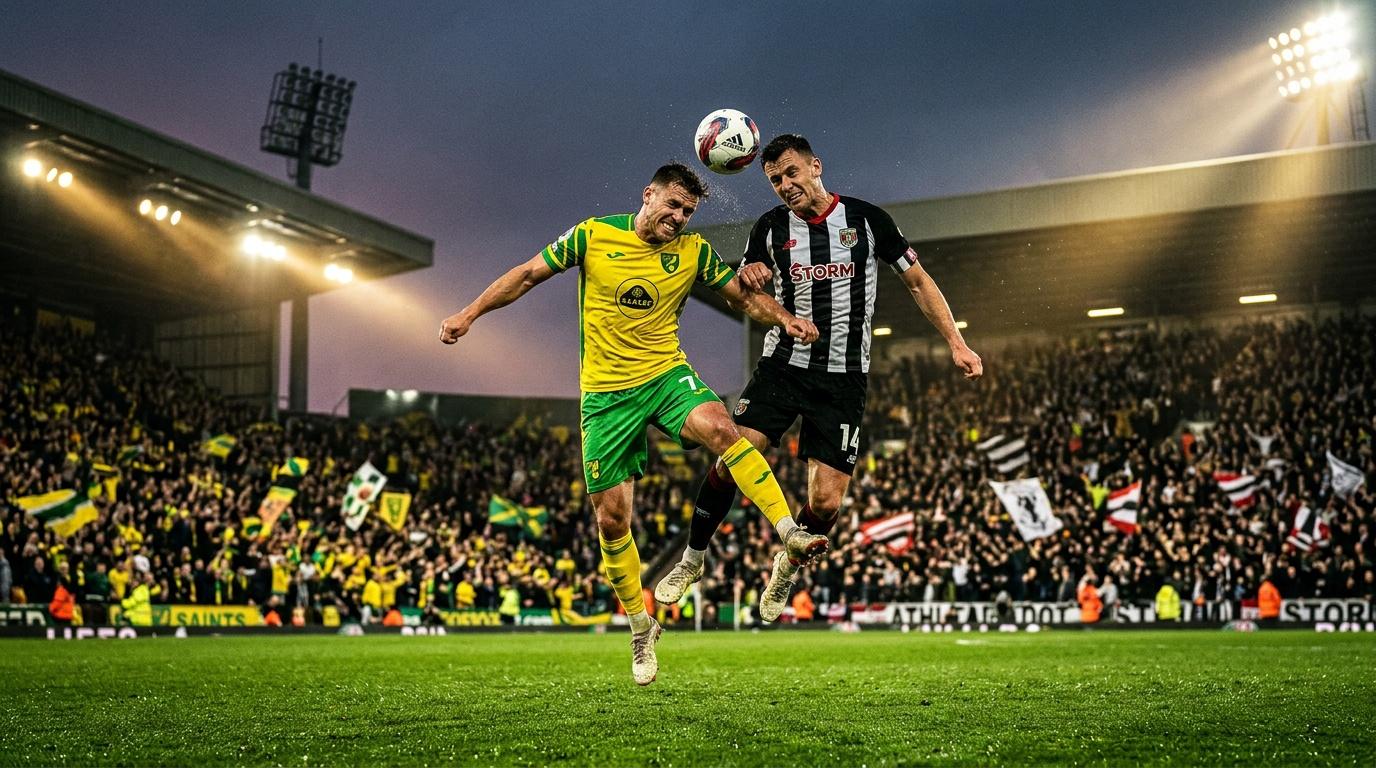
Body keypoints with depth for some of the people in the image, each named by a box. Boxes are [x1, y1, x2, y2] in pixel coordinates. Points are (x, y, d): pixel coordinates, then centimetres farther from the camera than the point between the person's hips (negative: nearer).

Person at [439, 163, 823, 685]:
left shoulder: (694, 251, 1)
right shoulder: (593, 235, -3)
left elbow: (746, 297, 7)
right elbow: (526, 275, 5)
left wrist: (786, 320, -13)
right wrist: (469, 313, 0)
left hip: (667, 375, 1)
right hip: (605, 393, 0)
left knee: (719, 426, -34)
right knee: (611, 516, 0)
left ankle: (789, 532, -33)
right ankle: (641, 628, 18)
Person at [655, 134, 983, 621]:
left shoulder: (867, 219, -2)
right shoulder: (771, 227, 3)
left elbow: (918, 281, 6)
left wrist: (956, 344, -2)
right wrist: (747, 278, -12)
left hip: (843, 379, -1)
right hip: (783, 365, 1)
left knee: (826, 501, -9)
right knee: (732, 459, -16)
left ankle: (788, 567, 22)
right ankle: (693, 560, 6)